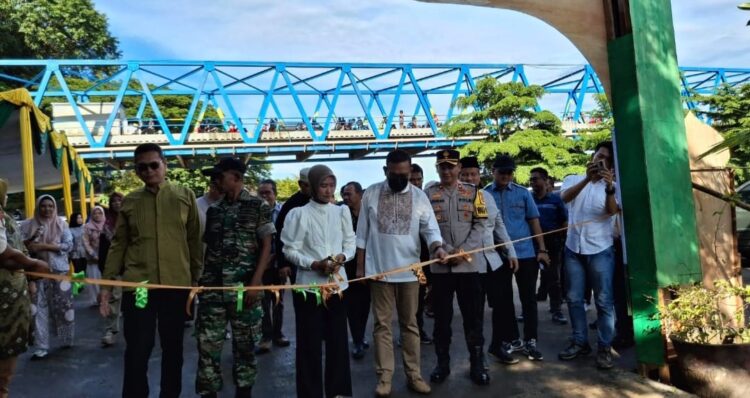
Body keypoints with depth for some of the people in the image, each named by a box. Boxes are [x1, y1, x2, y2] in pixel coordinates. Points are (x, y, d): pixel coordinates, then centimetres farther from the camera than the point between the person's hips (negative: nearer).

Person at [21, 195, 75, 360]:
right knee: (39, 308, -2)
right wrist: (32, 239, -16)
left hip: (59, 270, 0)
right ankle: (41, 347, 4)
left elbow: (69, 245, -5)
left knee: (63, 306, 6)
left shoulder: (61, 224, 3)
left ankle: (67, 340, 22)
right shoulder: (29, 225, 4)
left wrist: (45, 246, -14)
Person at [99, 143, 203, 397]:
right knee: (137, 350, 5)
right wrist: (107, 283, 4)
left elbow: (194, 240, 5)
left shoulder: (185, 196, 3)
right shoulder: (129, 202, 6)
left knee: (173, 347, 12)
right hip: (137, 284, 0)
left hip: (176, 284, 0)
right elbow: (118, 244, 7)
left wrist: (197, 278, 4)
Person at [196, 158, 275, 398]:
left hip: (245, 286, -3)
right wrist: (198, 279, 6)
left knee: (244, 343, 7)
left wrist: (256, 281, -13)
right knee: (207, 343, 4)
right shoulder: (214, 209, 11)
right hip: (212, 286, 4)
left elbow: (266, 247, -4)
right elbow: (207, 247, 14)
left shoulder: (258, 206, -1)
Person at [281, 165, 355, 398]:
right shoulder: (299, 214, -5)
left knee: (338, 340, 12)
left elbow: (350, 243, 9)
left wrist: (343, 256, -12)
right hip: (309, 285, -3)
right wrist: (315, 264, -18)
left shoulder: (342, 212, 5)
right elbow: (290, 250, -6)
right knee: (310, 342, 4)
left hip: (337, 283, 4)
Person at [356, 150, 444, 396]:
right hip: (379, 270, -1)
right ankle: (384, 376, 15)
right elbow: (362, 234, 3)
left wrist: (437, 247, -26)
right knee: (382, 324, 6)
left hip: (409, 271, 1)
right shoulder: (371, 194, -1)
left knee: (410, 324, 11)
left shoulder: (419, 196, 0)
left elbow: (430, 228, -5)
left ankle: (413, 375, 21)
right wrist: (359, 266, 2)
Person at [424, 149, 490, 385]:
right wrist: (448, 250, -14)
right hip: (440, 265, 0)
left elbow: (479, 226, 2)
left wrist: (463, 251, -11)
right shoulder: (428, 193, 3)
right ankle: (442, 363, 23)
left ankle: (477, 364, 20)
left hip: (469, 264, 1)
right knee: (442, 317, 8)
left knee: (473, 316, 6)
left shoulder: (472, 192, 6)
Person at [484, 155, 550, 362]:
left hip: (526, 253, 1)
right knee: (503, 299, 9)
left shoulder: (523, 193, 4)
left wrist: (542, 249, -1)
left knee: (528, 298, 7)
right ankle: (512, 340, 24)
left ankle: (530, 341, 20)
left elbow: (534, 221, 5)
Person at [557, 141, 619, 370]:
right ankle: (580, 342, 21)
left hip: (600, 249, -2)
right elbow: (565, 197, -17)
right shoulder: (573, 179, 6)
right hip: (573, 248, 2)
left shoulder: (611, 186, 2)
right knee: (574, 298, 9)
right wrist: (587, 179, -33)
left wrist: (609, 187, -37)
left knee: (604, 300, 1)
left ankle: (604, 347, 10)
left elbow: (612, 211, -18)